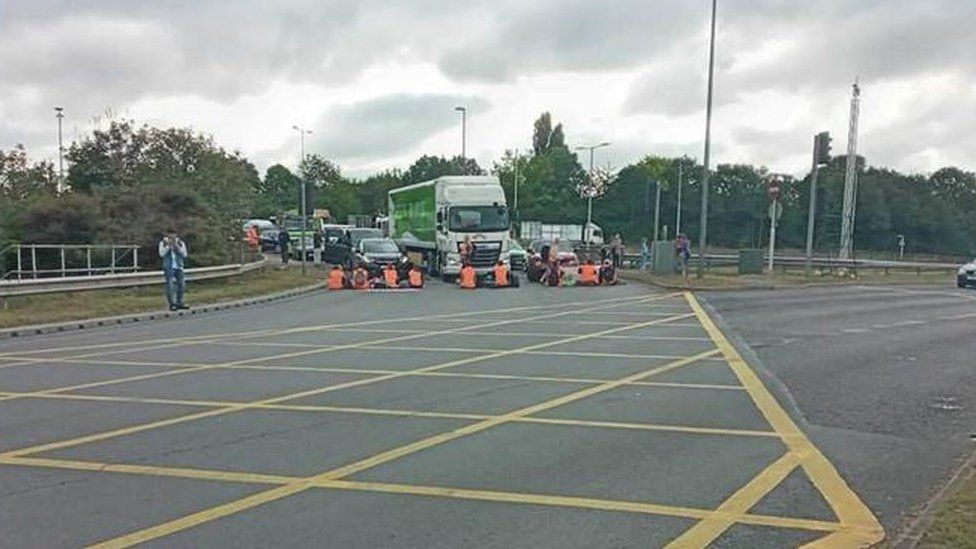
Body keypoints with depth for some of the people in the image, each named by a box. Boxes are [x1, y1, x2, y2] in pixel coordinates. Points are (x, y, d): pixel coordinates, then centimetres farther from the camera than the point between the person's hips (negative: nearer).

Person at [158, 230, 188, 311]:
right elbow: (162, 254, -11)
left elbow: (184, 254, -4)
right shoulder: (163, 243, 1)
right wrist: (168, 245, -16)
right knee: (170, 286, -7)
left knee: (182, 285, 4)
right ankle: (172, 304, -1)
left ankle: (179, 303, 17)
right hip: (169, 268, -3)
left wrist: (176, 246, -13)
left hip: (179, 267, 3)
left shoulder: (181, 243, 5)